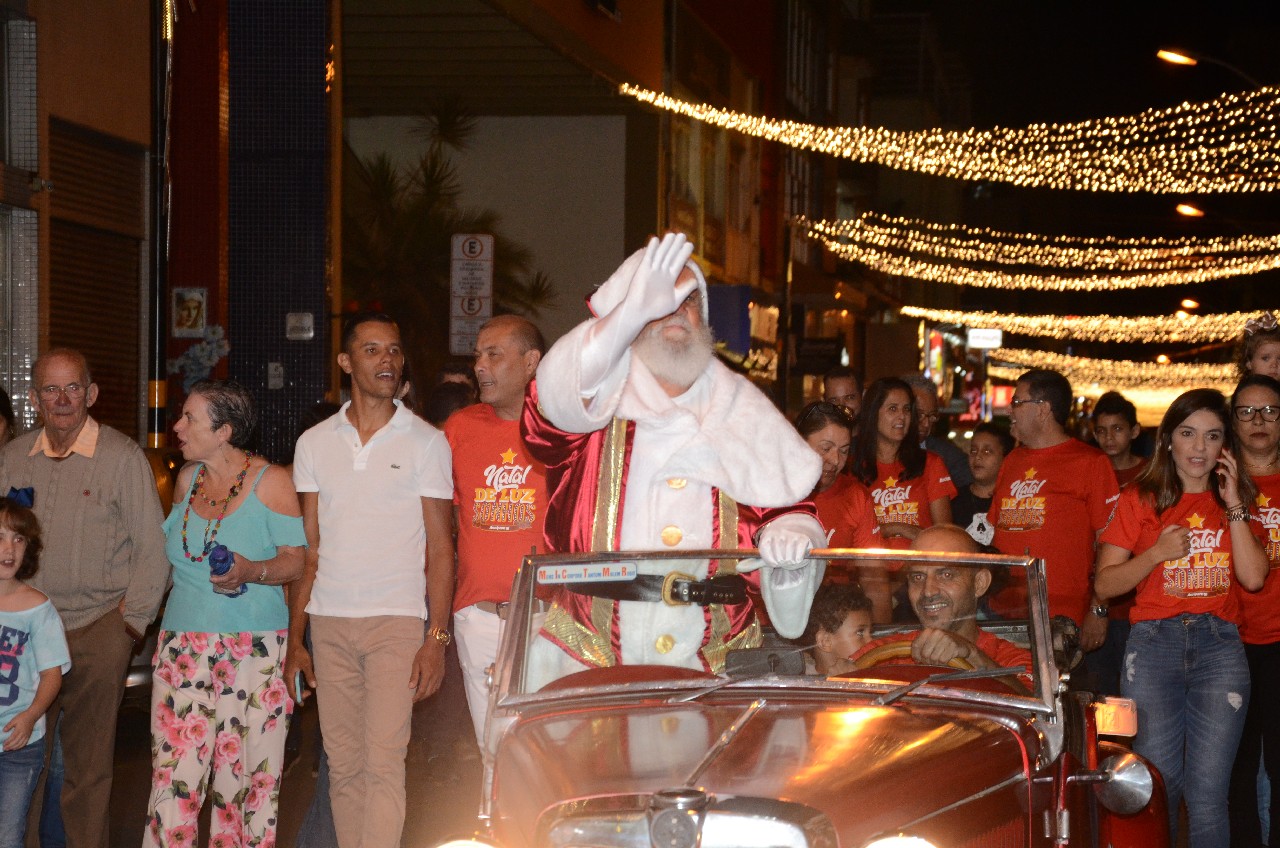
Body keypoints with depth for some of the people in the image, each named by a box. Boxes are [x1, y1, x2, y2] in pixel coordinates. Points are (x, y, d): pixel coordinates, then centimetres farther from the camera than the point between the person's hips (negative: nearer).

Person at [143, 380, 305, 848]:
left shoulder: (271, 481, -4)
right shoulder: (187, 479, 12)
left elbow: (296, 560, -6)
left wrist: (252, 572, -23)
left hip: (254, 648, -4)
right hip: (183, 645, 4)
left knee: (244, 772, -1)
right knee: (175, 770, -5)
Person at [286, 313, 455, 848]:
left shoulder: (426, 442, 2)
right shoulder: (314, 443, 10)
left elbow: (439, 548, 1)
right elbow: (308, 548, 12)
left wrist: (437, 638, -8)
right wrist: (294, 638, 5)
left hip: (396, 622, -3)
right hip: (329, 622, 3)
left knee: (383, 764, -11)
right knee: (343, 766, 5)